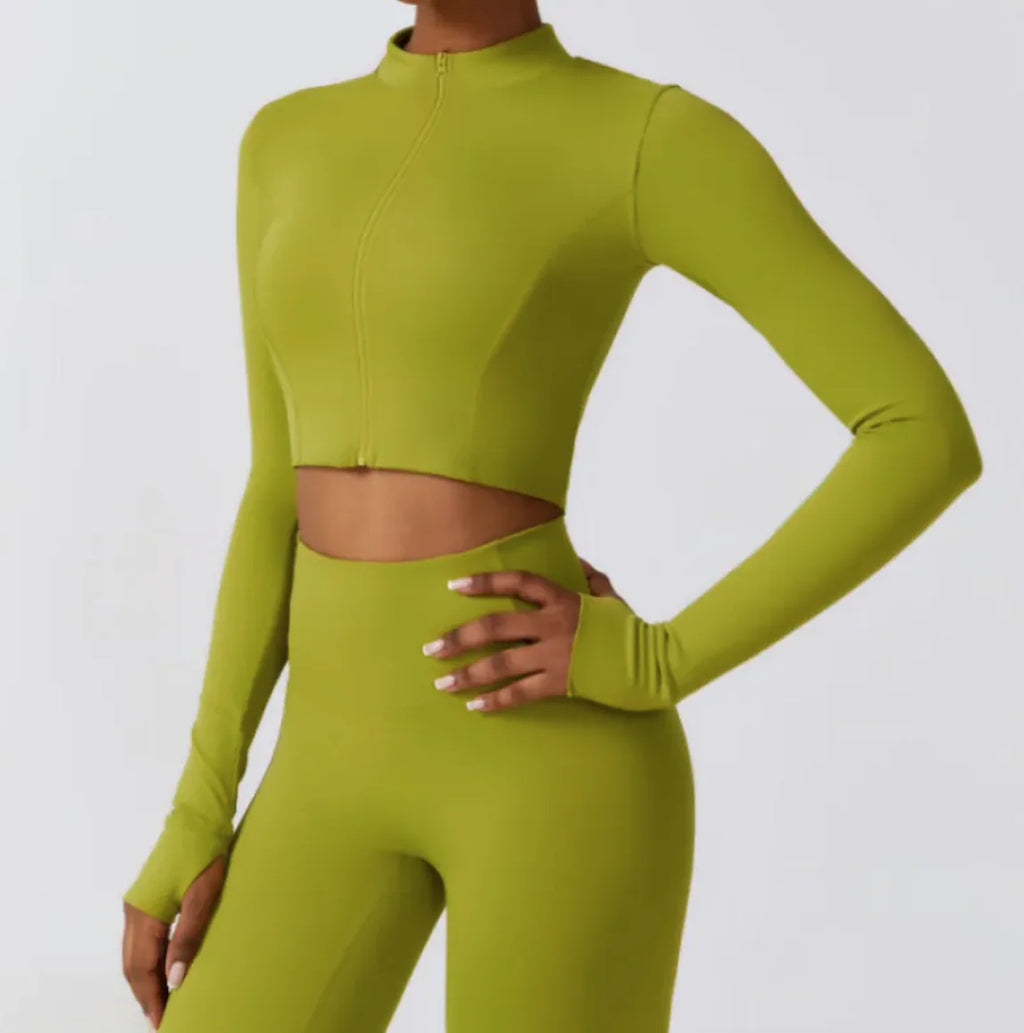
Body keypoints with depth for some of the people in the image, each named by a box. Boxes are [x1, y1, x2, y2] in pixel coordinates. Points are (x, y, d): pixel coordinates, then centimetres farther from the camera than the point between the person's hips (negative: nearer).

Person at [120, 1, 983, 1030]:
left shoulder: (659, 136, -5)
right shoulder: (287, 145, 14)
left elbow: (933, 438, -8)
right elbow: (284, 497, 14)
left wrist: (656, 665, -16)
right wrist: (197, 820, 10)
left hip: (554, 765, -6)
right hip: (342, 772, 6)